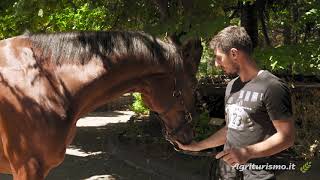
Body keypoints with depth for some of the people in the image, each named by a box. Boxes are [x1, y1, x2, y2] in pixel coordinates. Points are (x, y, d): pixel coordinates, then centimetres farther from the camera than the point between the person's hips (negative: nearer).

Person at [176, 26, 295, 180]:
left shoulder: (272, 87, -14)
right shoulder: (231, 86, 10)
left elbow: (286, 137, -16)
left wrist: (247, 152, -27)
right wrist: (196, 146, 18)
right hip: (227, 165, 7)